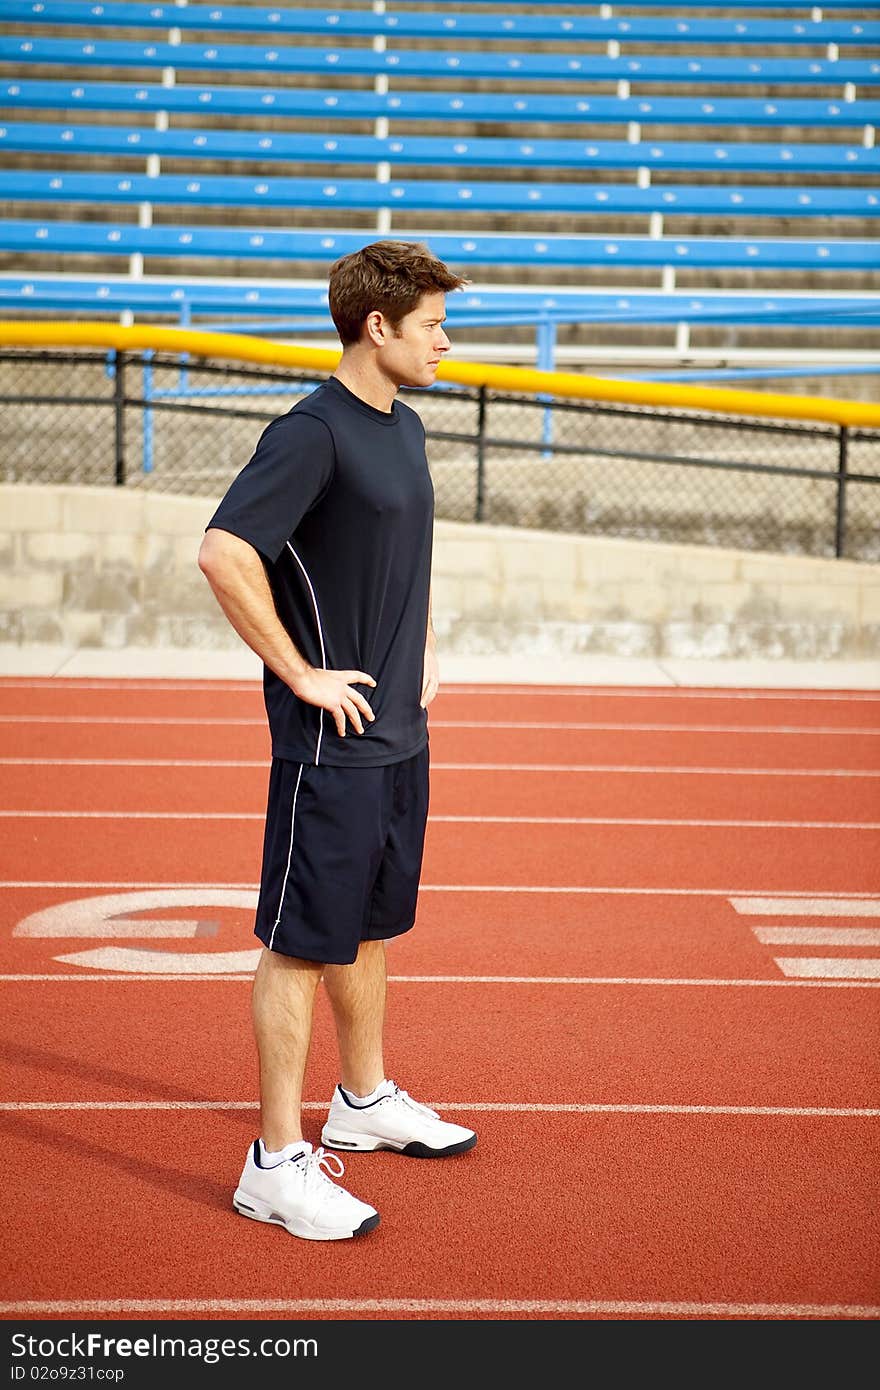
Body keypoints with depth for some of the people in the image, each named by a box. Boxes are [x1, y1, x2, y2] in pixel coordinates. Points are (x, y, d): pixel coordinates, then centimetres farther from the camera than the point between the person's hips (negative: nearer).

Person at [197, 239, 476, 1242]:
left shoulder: (404, 427, 12)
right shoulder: (312, 433, -17)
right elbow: (223, 553, -26)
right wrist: (301, 675, -20)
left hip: (400, 732, 9)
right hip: (331, 743, -9)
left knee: (370, 928, 20)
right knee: (303, 944, -3)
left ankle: (366, 1102, 37)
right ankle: (277, 1164, 4)